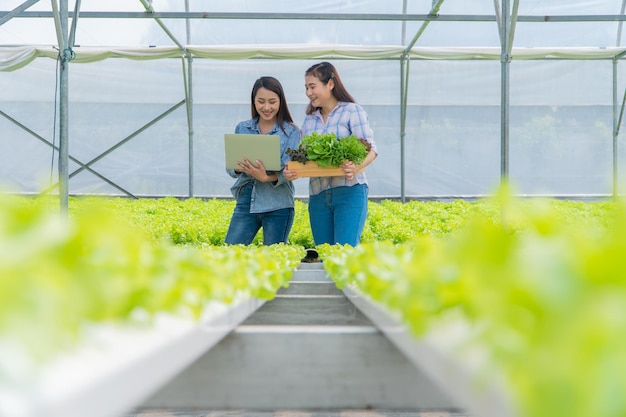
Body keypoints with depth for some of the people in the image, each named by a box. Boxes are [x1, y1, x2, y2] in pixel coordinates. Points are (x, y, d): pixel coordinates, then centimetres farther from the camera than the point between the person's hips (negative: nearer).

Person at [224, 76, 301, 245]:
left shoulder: (291, 132, -1)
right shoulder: (242, 128, 9)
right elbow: (230, 168, 8)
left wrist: (266, 177, -29)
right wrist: (239, 168, -15)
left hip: (277, 205, -3)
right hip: (246, 202, 3)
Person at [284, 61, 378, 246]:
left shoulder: (352, 111, 1)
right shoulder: (309, 120, 17)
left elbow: (370, 148, -7)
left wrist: (358, 167, -28)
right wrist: (292, 171, -7)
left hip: (349, 191, -5)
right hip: (318, 195, 6)